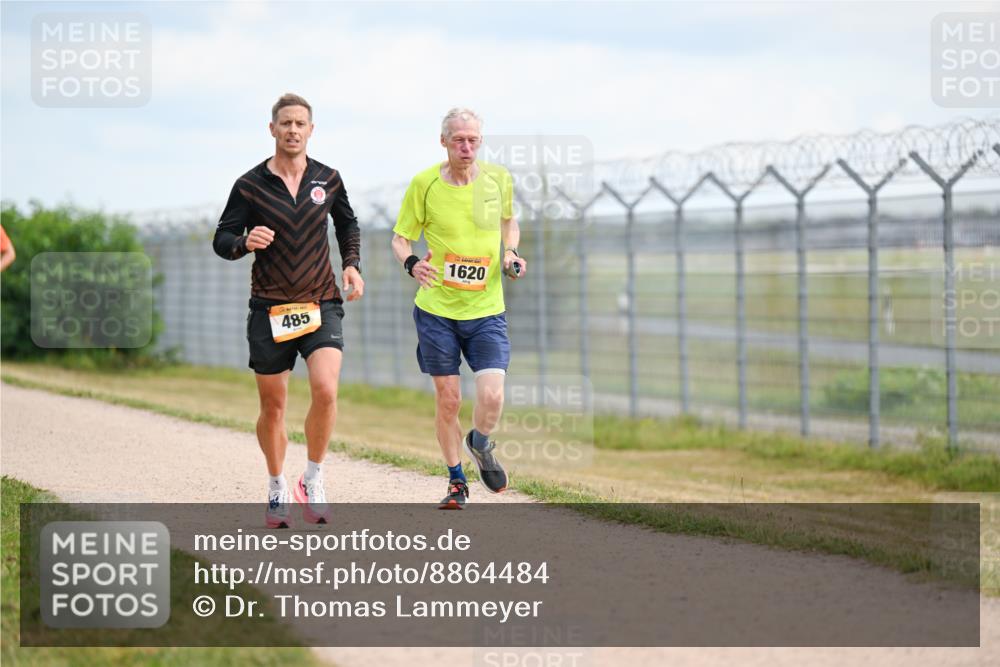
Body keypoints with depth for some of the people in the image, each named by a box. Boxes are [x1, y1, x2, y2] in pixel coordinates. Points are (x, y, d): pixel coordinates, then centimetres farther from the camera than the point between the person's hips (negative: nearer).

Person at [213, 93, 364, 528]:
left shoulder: (327, 179, 4)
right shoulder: (250, 185, -3)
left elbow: (347, 224, 22)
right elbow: (221, 240, 0)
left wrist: (352, 265, 7)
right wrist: (245, 242, -22)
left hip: (321, 304, 1)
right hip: (270, 308, 0)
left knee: (325, 390, -20)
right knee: (273, 407, 6)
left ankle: (313, 479, -1)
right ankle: (277, 489, 28)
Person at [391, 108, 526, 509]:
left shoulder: (498, 179, 0)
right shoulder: (424, 184, -6)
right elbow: (400, 238, 2)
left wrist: (510, 253, 0)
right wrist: (411, 263, -20)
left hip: (486, 310, 1)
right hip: (437, 310, -1)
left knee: (491, 396, -13)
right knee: (448, 400, 4)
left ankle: (479, 444, 21)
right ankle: (456, 481, 24)